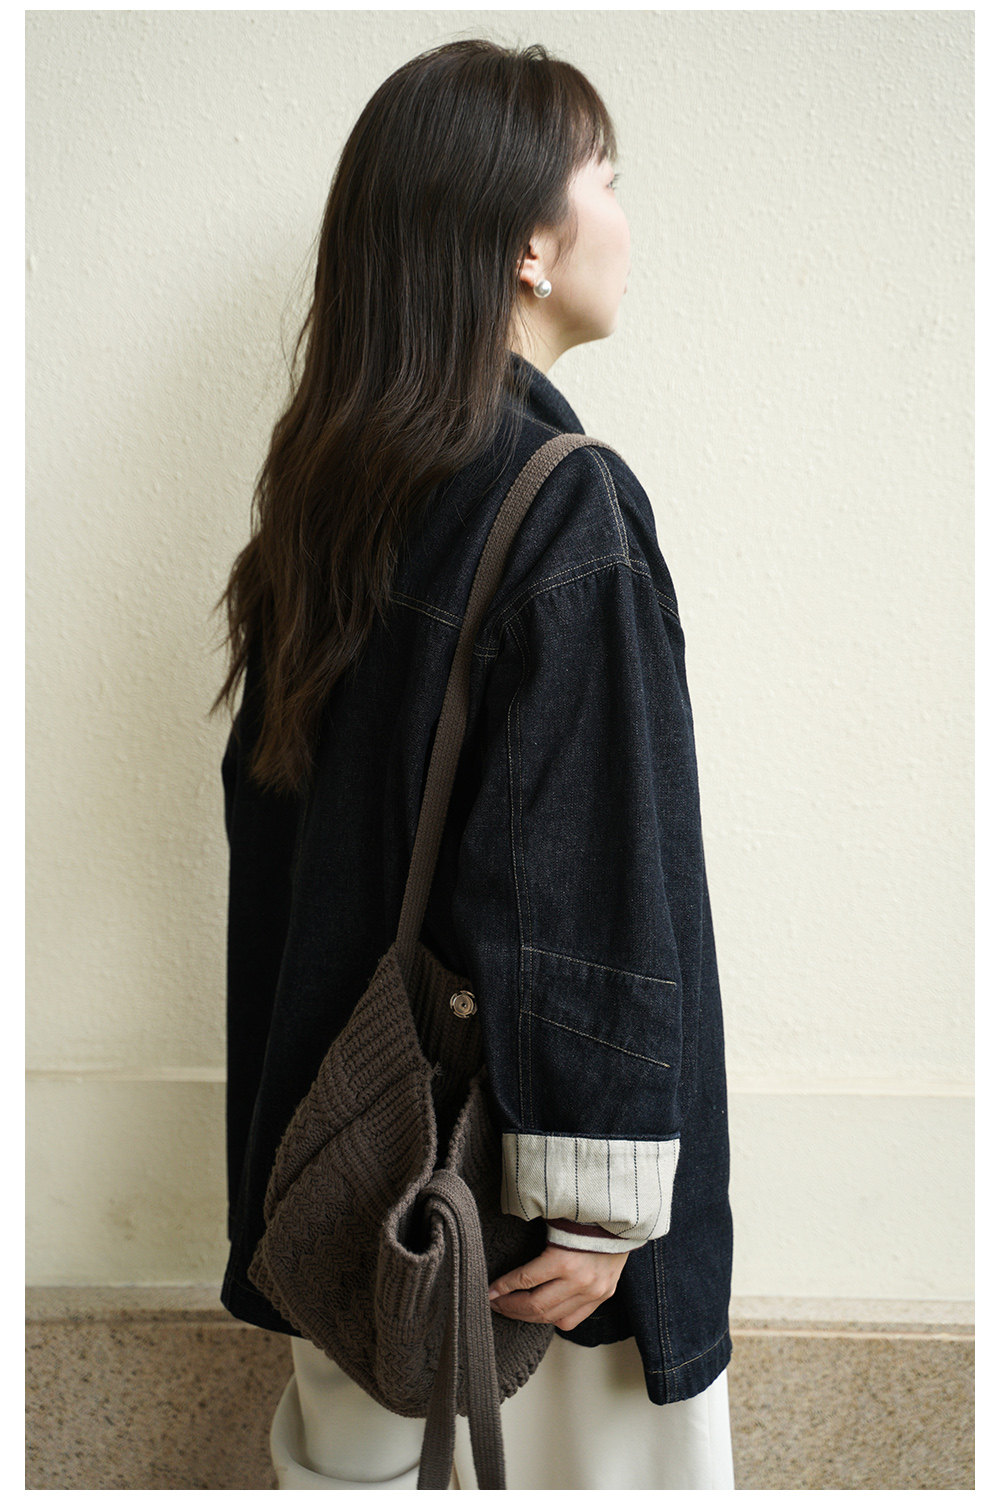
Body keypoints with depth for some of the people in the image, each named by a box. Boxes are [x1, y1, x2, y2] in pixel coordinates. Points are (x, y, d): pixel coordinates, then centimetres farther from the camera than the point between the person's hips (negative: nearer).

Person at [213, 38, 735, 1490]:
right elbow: (597, 885, -24)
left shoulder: (328, 483, 1)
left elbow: (270, 785, 8)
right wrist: (599, 1196, -17)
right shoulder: (571, 512, -22)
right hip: (506, 1133, -7)